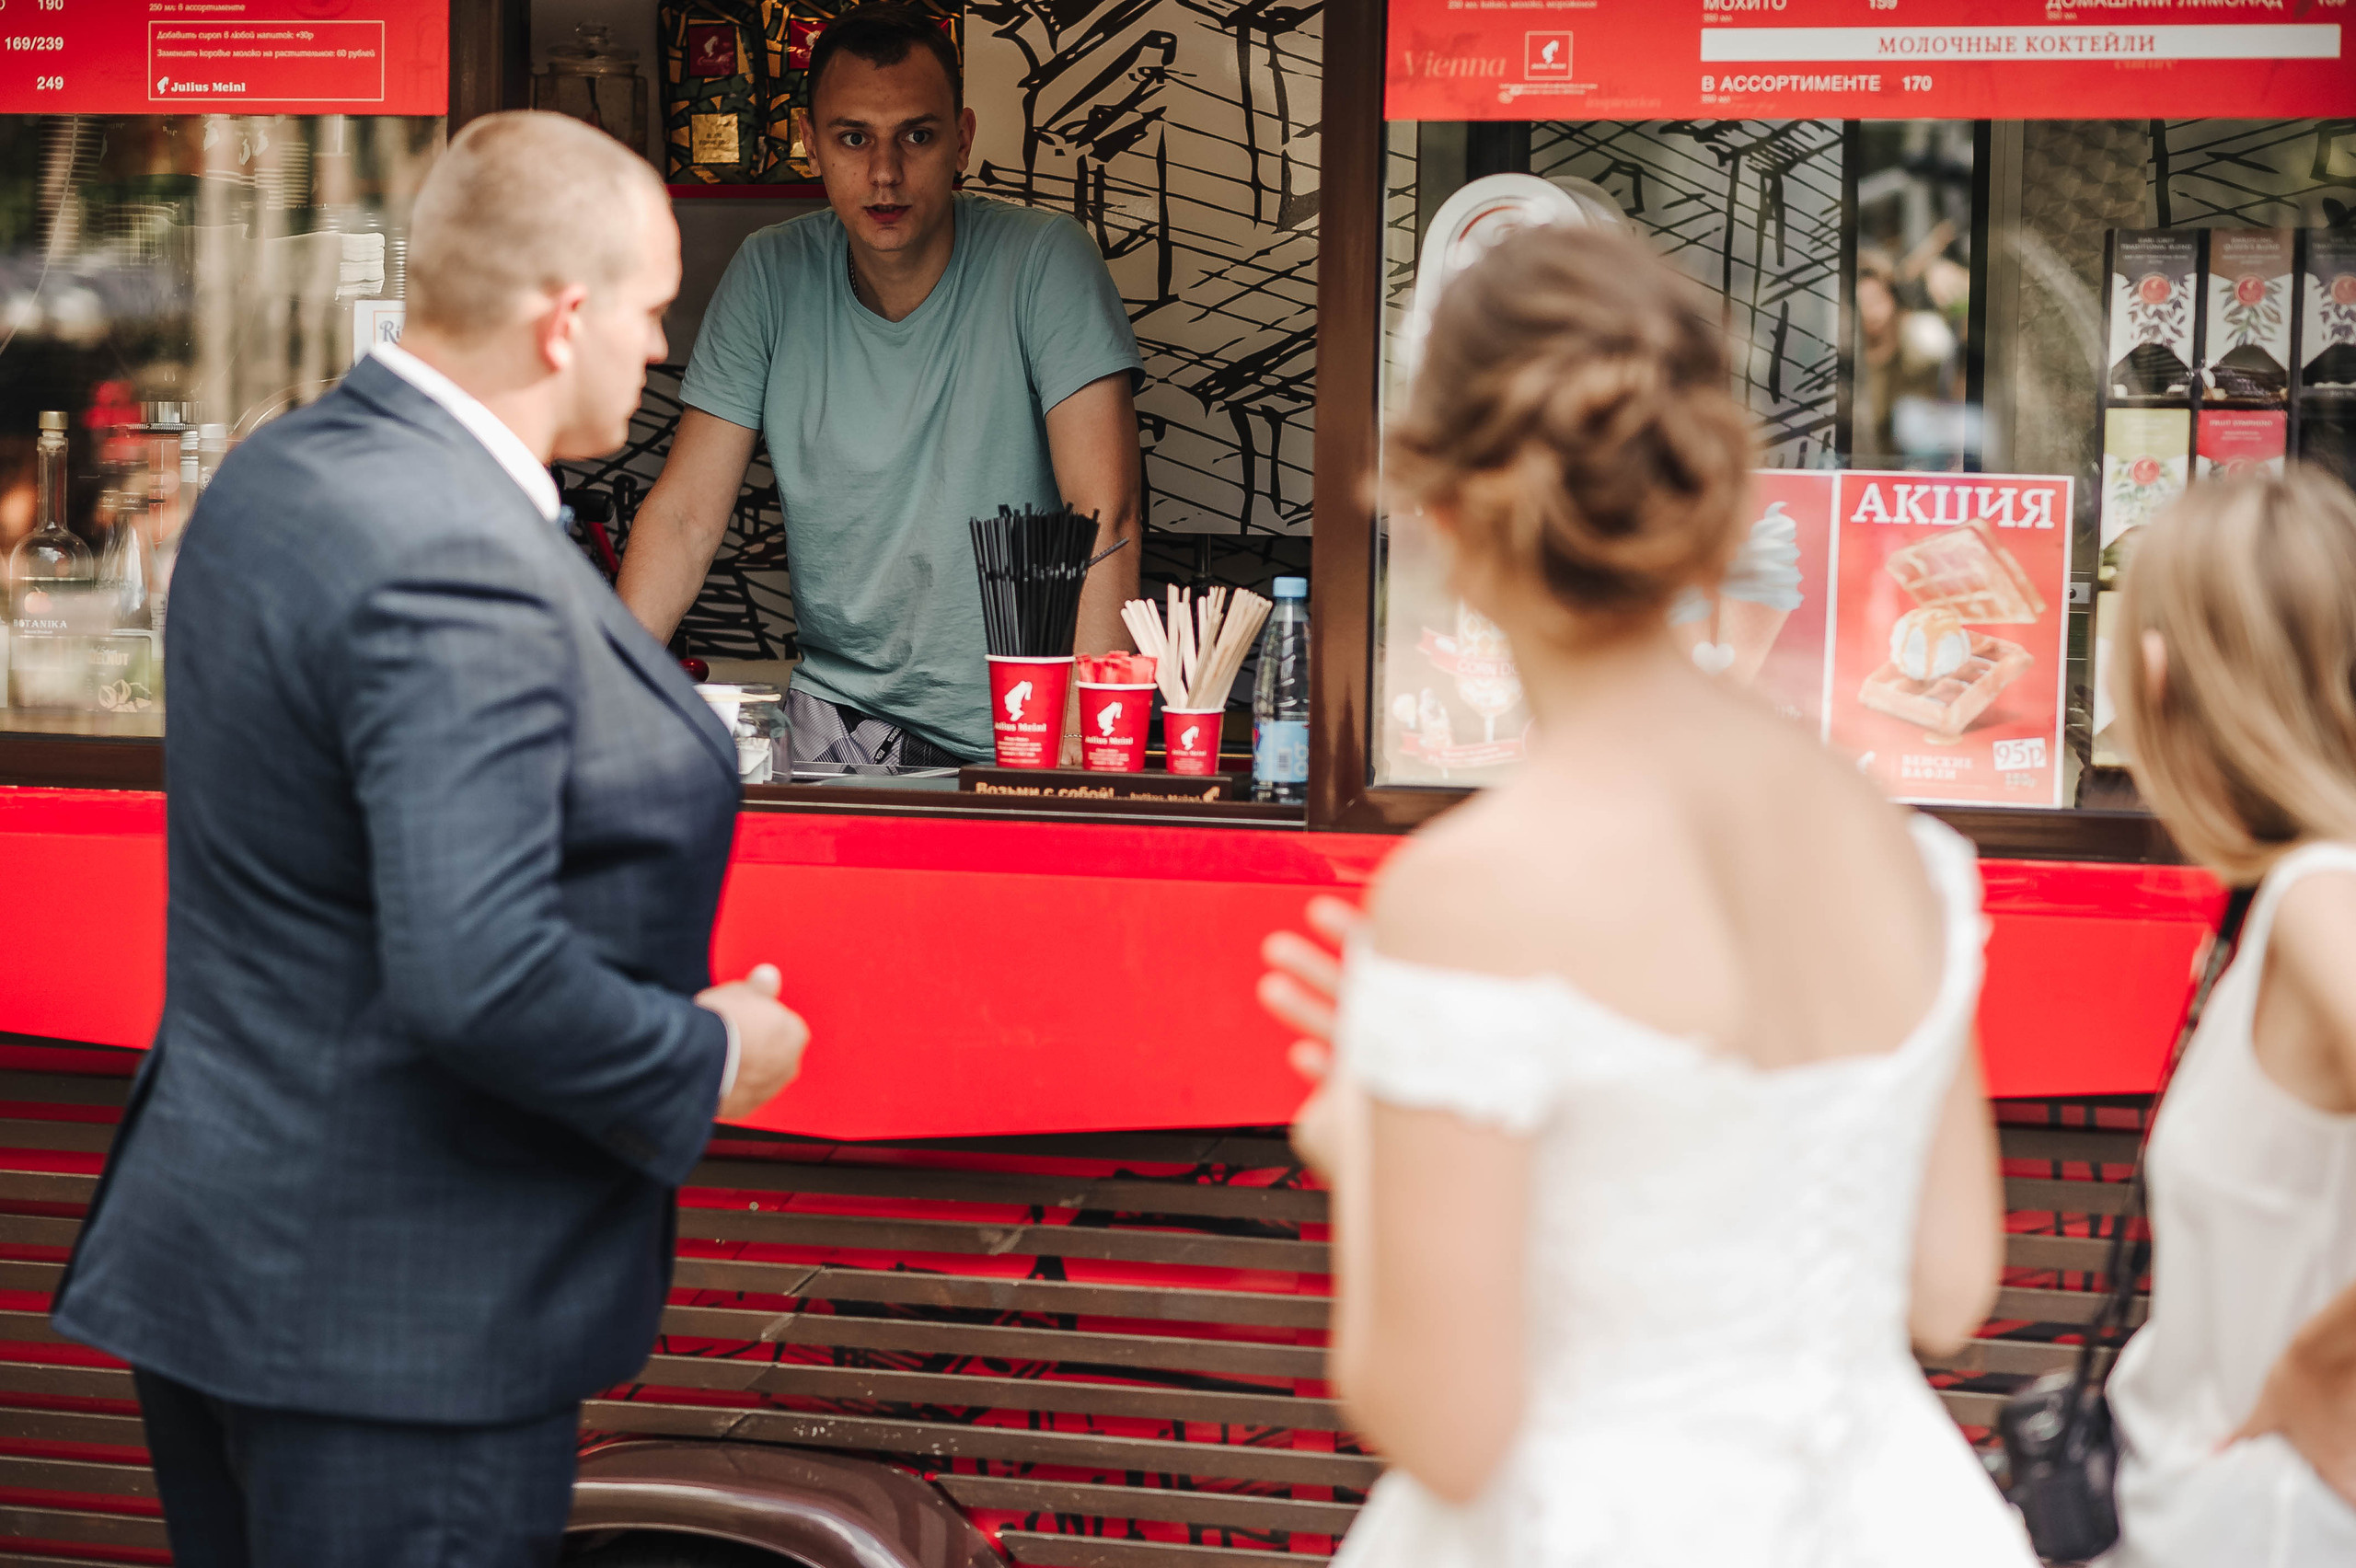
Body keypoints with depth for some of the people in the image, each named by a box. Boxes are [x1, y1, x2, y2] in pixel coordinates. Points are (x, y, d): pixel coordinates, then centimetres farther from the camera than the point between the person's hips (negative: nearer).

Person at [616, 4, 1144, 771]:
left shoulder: (1044, 261, -9)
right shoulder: (770, 277, 2)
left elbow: (1103, 512, -17)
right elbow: (684, 515, 2)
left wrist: (1087, 735, -30)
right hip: (837, 709, 2)